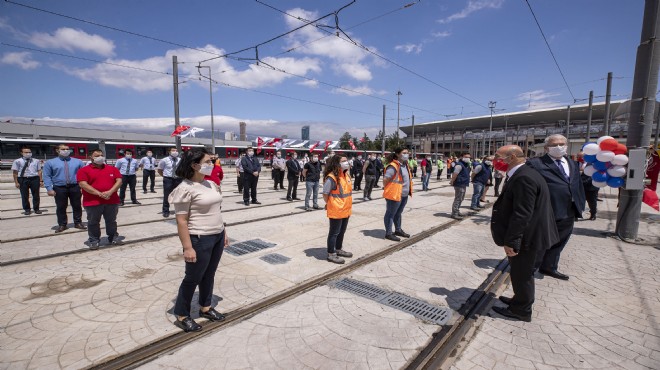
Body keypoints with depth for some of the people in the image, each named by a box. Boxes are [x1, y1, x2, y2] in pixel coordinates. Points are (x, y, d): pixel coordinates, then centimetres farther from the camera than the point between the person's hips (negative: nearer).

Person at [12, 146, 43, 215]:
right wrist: (16, 182, -5)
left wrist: (41, 180, 1)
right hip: (23, 179, -1)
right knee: (24, 195, 6)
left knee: (36, 195, 7)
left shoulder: (36, 161, 8)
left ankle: (36, 209, 18)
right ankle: (27, 209, 18)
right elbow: (15, 172, 1)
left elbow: (39, 171, 7)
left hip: (35, 179, 1)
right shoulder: (17, 161, 2)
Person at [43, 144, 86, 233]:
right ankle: (62, 225, 19)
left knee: (77, 206, 8)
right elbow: (47, 176, 1)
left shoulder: (78, 161, 7)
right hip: (59, 188, 0)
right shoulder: (50, 162, 5)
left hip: (75, 187, 1)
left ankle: (78, 223, 20)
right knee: (61, 207, 7)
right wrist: (49, 188, -9)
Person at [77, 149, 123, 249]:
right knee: (93, 223, 7)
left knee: (112, 221, 13)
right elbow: (83, 184, -11)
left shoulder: (112, 169, 9)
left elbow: (119, 180, 2)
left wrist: (110, 192, -14)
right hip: (92, 202, -2)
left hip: (112, 201, 3)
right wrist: (100, 194, -19)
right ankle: (94, 240, 19)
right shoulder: (84, 170, -1)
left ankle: (113, 238, 24)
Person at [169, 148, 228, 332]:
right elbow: (181, 221, -17)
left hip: (217, 237, 7)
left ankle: (205, 307, 39)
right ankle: (182, 316, 29)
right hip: (200, 240, -7)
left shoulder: (212, 185, 6)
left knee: (209, 274, 20)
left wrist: (223, 232, 16)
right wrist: (187, 248, -19)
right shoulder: (185, 188, -17)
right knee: (193, 278, 9)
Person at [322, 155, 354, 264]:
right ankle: (331, 254, 16)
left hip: (346, 210, 8)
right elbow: (325, 194, -18)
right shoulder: (331, 177, -21)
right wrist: (330, 204, -6)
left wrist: (348, 205, 15)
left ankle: (339, 249, 37)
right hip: (336, 211, -8)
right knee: (334, 232, 3)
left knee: (342, 231, 20)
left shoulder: (346, 175, 7)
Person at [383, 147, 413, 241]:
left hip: (404, 195, 9)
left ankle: (398, 230, 37)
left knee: (398, 213, 22)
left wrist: (408, 190, 17)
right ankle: (388, 233, 12)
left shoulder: (405, 164, 10)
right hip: (394, 194, -9)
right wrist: (389, 190, -11)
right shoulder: (393, 166, -20)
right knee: (390, 214, 2)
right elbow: (385, 180, -22)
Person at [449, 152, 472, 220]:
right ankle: (454, 214, -5)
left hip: (463, 184, 11)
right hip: (459, 184, -11)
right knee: (458, 199, -9)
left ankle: (457, 211, 31)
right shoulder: (459, 165, -18)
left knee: (461, 199, 19)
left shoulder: (466, 165, 15)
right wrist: (452, 182, -18)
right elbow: (455, 174, -21)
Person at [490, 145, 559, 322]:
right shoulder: (521, 175, 8)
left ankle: (521, 310, 24)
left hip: (525, 237, -10)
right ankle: (520, 300, 41)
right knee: (520, 271, 23)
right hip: (525, 234, 10)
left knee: (521, 273, 7)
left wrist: (510, 241, -24)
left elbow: (522, 214, -28)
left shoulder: (523, 178, -24)